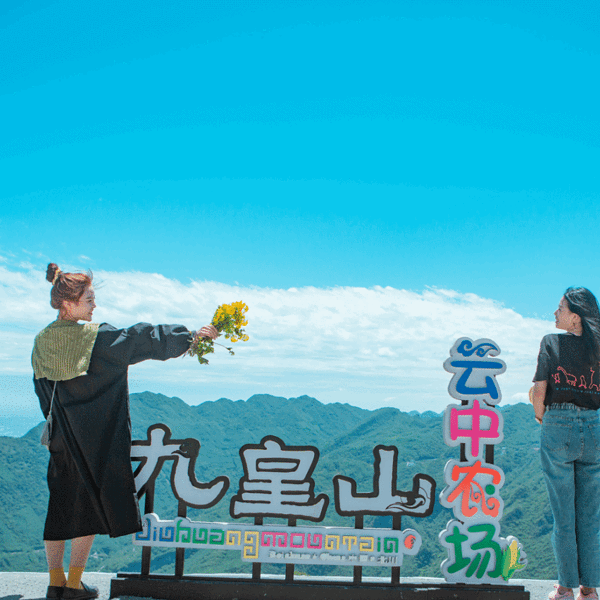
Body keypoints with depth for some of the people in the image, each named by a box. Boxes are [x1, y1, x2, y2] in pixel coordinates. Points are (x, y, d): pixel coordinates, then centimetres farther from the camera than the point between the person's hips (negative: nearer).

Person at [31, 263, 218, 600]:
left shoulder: (42, 342, 4)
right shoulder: (95, 338, -16)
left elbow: (43, 390, 13)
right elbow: (140, 341, -17)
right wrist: (190, 335, -11)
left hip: (60, 439, 6)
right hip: (95, 440, -6)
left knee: (60, 506, 12)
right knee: (90, 505, 5)